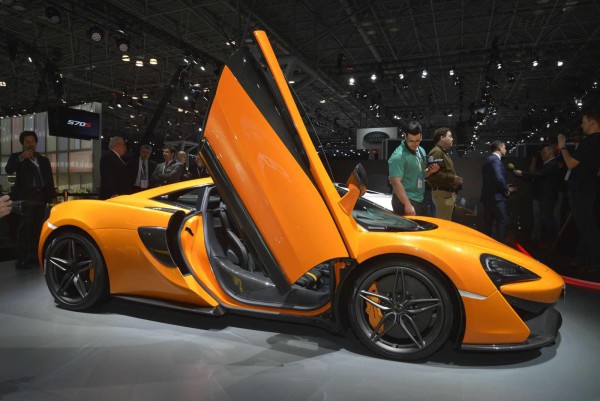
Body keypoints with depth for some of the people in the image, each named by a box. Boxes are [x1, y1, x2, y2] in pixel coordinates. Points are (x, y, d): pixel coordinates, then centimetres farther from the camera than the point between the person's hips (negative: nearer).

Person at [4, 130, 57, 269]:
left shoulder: (43, 160, 22)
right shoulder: (16, 157, 11)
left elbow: (49, 180, 19)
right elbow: (8, 170, -9)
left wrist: (53, 197, 9)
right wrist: (21, 158, -24)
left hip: (40, 197, 4)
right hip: (25, 197, -4)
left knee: (36, 229, 1)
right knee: (24, 228, -12)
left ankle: (33, 257, 4)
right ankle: (21, 260, -14)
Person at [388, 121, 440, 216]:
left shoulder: (421, 151, 10)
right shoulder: (398, 156, -18)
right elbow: (396, 182, -23)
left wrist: (430, 171, 0)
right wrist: (407, 205, -27)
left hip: (421, 200, 9)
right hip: (405, 201, -8)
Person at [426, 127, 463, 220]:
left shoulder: (443, 152, 23)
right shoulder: (436, 152, -13)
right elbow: (434, 174, -25)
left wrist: (455, 179, 16)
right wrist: (452, 179, -21)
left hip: (447, 193, 11)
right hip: (443, 193, -11)